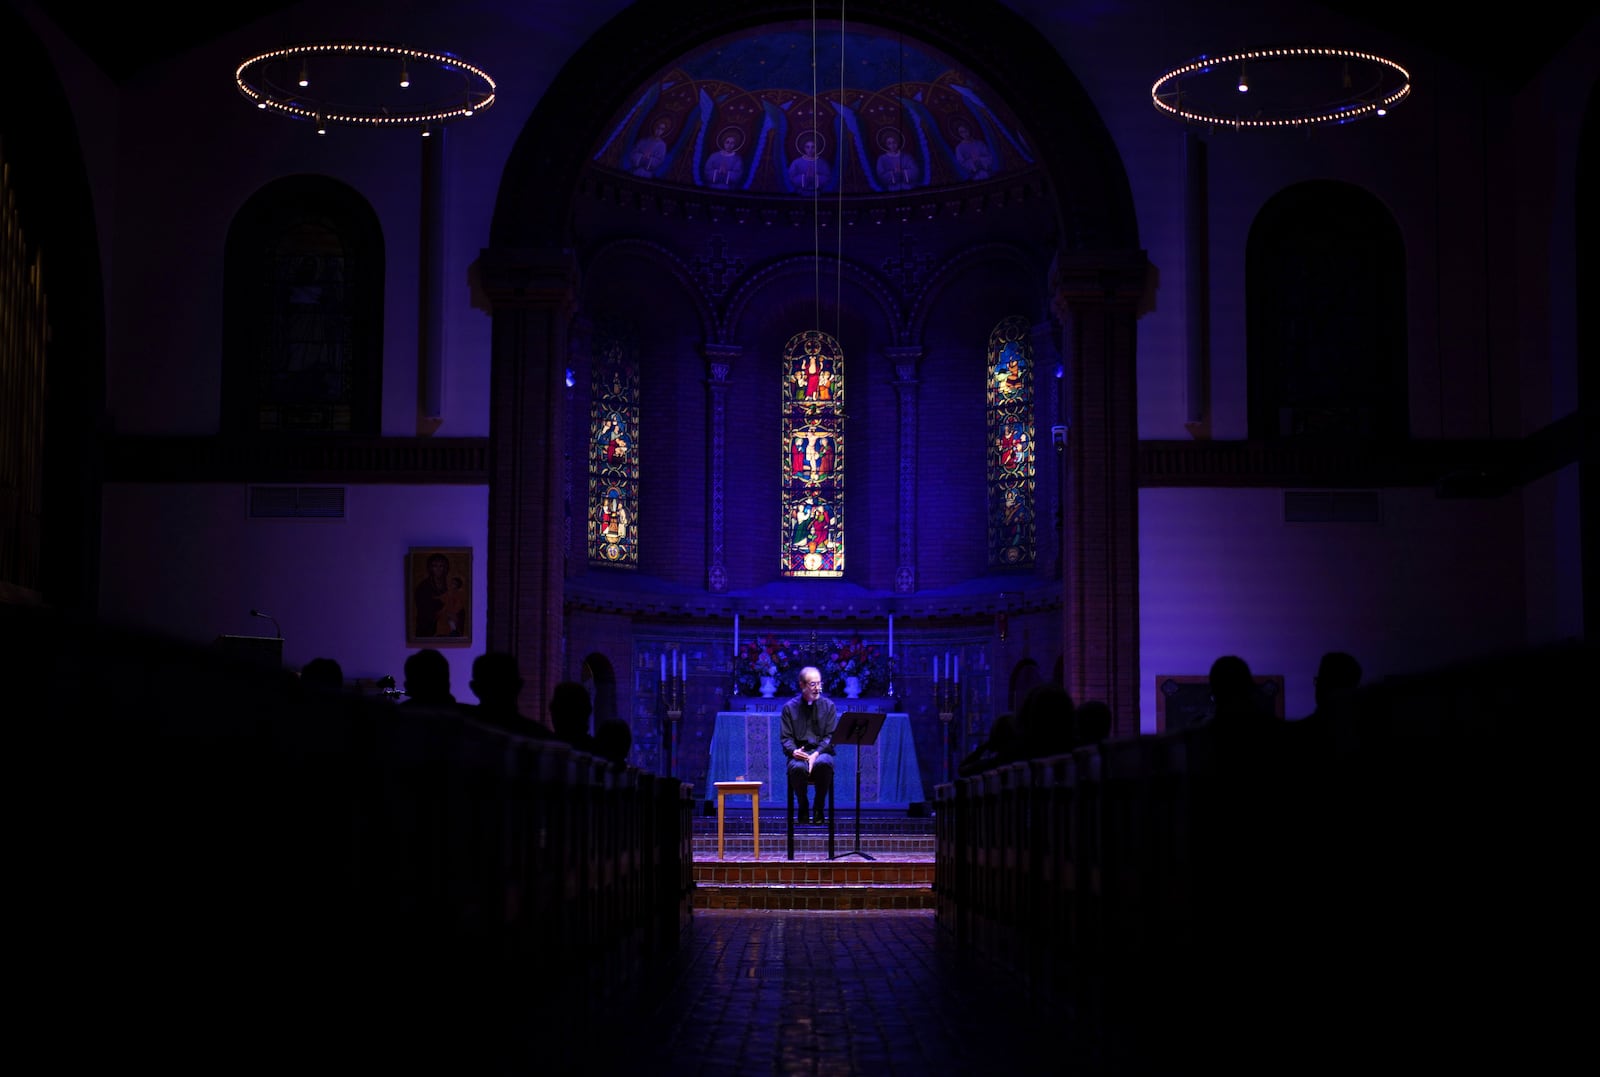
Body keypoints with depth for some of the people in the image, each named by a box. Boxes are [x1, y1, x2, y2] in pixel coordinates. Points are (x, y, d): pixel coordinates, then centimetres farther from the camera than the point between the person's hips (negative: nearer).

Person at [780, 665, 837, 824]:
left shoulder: (828, 706, 9)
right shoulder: (790, 707, 9)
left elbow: (830, 736, 2)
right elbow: (785, 737, 5)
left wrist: (817, 754, -16)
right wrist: (793, 751, -18)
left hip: (821, 752, 0)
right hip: (799, 753, 0)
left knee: (824, 764, -37)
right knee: (798, 767, -37)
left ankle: (819, 809, -18)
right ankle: (803, 808, -12)